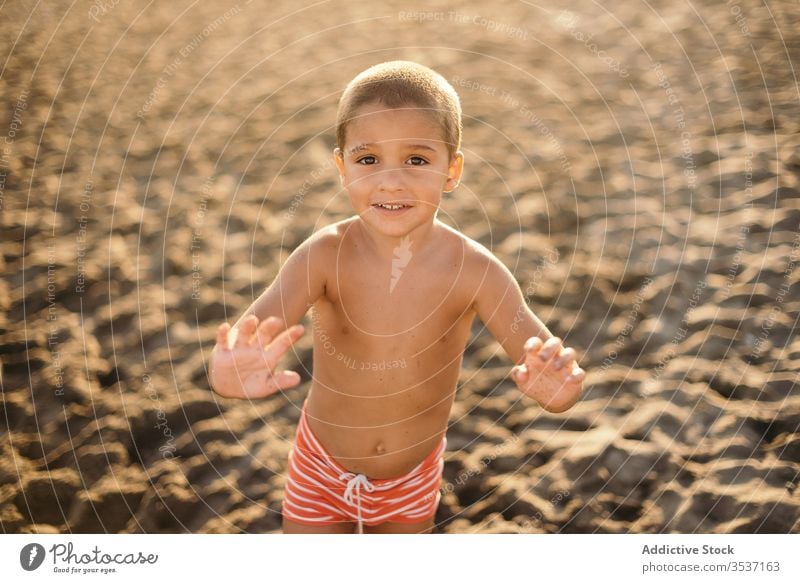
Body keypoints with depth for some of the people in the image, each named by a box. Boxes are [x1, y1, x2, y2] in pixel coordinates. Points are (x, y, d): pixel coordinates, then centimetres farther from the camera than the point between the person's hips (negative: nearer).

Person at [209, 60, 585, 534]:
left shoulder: (475, 270, -23)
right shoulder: (324, 256, -24)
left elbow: (554, 367, -28)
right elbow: (253, 330, -38)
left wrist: (558, 386, -52)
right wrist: (232, 374, -62)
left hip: (414, 479, 1)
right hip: (321, 473, -1)